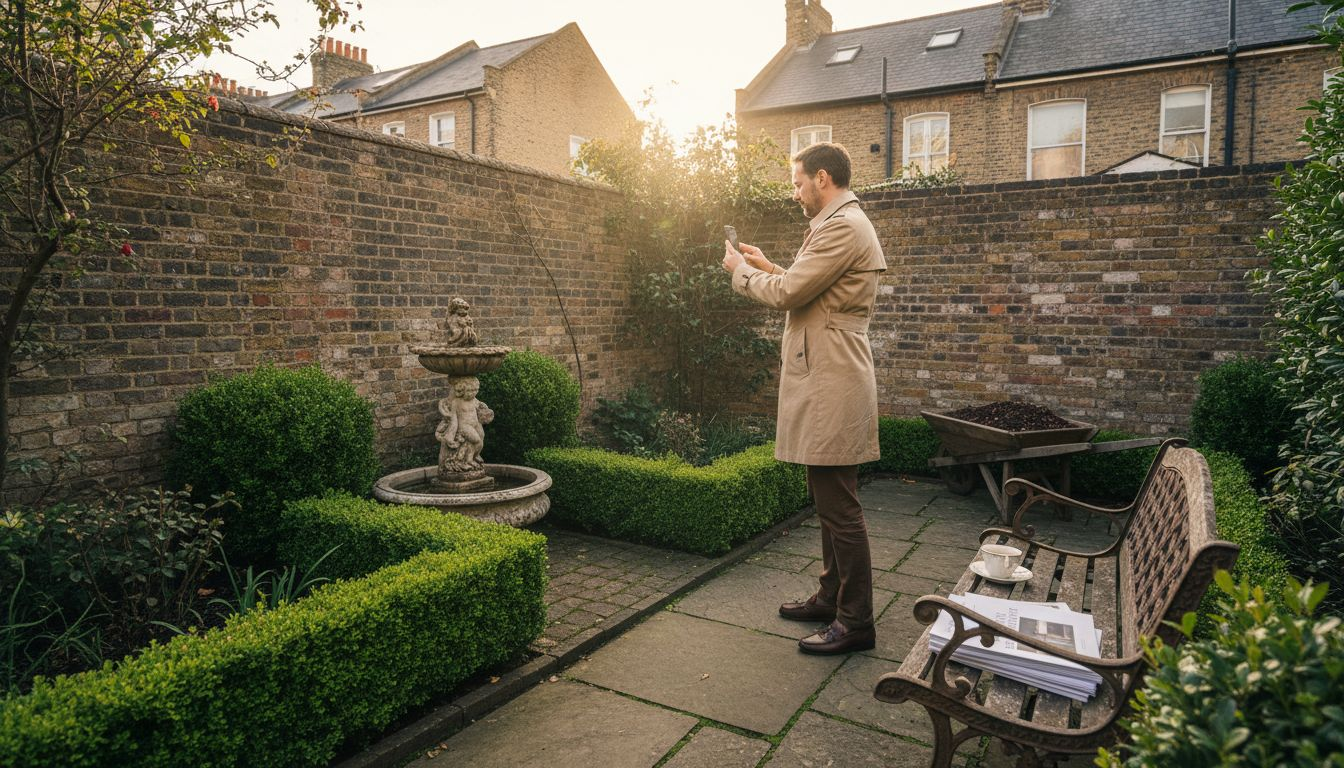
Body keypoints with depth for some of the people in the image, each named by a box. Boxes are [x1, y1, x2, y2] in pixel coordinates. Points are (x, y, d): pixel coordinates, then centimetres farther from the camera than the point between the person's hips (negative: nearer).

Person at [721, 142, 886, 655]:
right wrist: (769, 268, 17)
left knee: (839, 507, -4)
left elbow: (786, 294, -16)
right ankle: (832, 597, 30)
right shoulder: (841, 224, 21)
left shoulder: (843, 226, -14)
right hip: (825, 383, 11)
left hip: (832, 386, -11)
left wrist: (741, 270, 1)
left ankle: (855, 622, 7)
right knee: (830, 504, 17)